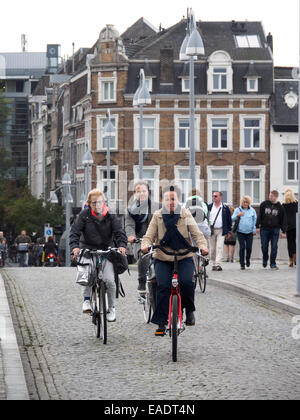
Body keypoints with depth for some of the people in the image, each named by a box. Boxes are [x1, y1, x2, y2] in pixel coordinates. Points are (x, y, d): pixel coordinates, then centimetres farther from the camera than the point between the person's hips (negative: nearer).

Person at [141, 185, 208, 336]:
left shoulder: (186, 215, 3)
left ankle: (189, 310, 2)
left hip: (184, 257, 0)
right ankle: (161, 322, -12)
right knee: (163, 286, -19)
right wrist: (145, 245, -24)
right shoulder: (157, 216, 4)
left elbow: (197, 234, -3)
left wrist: (203, 246, -23)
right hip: (162, 259, 0)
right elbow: (149, 236, -1)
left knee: (186, 282, -25)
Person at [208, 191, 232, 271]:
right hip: (211, 230, 2)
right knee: (212, 249, 5)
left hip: (221, 231, -2)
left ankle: (218, 264, -17)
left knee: (219, 247, -12)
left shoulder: (225, 208, 5)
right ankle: (214, 264, 16)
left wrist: (228, 231, 6)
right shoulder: (209, 207, 8)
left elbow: (229, 220, 9)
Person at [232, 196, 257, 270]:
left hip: (249, 232, 1)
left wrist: (254, 230, 5)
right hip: (240, 232, -1)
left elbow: (255, 220, 13)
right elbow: (232, 219, 2)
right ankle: (242, 264, -1)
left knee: (249, 247, -3)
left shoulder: (252, 210, 9)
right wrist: (238, 215, -18)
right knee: (242, 247, -7)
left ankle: (248, 260, 25)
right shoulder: (238, 210, 6)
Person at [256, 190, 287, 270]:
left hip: (275, 230, -1)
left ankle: (273, 264, 6)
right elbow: (259, 216, 4)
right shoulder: (264, 204, 2)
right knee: (264, 247, 4)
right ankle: (265, 260, 28)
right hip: (264, 229, 1)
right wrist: (258, 226, -3)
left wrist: (283, 231, 0)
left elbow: (283, 220, 4)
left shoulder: (280, 207, 1)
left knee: (274, 247, -2)